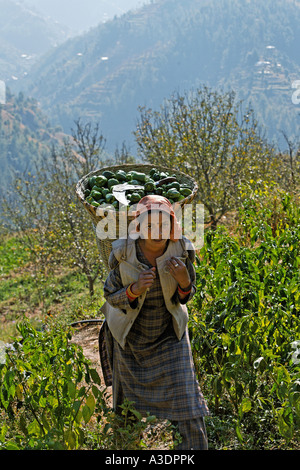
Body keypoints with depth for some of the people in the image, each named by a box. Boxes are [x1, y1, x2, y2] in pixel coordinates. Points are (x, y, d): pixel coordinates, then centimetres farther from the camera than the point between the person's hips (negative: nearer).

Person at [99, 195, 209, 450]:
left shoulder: (181, 251, -20)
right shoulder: (124, 254, -25)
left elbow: (185, 297, -5)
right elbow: (111, 297, -13)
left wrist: (184, 281, -29)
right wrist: (134, 290, -33)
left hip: (170, 336, 0)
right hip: (132, 338, 0)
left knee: (185, 400, -5)